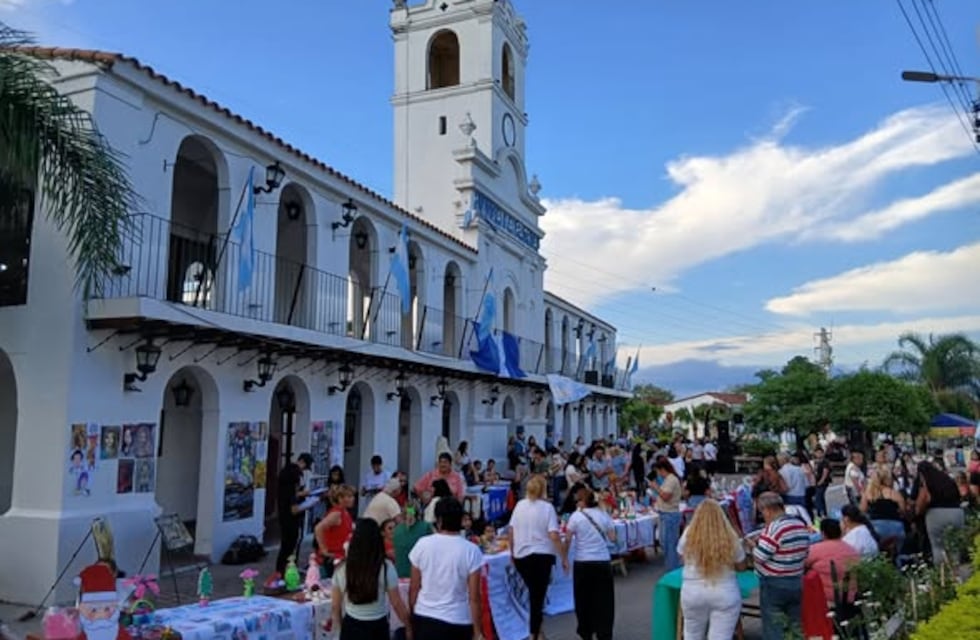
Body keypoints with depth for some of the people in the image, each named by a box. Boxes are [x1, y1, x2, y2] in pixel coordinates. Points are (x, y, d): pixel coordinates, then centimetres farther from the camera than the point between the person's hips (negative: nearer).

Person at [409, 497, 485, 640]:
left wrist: (411, 617, 15)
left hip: (424, 618, 2)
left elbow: (414, 588, 1)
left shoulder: (422, 545, -6)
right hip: (458, 622, -2)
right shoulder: (471, 550, -12)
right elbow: (474, 597, -12)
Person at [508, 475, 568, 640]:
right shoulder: (547, 507, -8)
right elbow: (554, 535, -15)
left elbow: (510, 531, 4)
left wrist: (512, 552, 18)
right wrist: (564, 558, -8)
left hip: (521, 556, 4)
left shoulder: (519, 505, 2)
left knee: (533, 593, 22)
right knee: (538, 595, 5)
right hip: (541, 555, -4)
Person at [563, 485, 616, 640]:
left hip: (582, 563, -1)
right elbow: (613, 538, 3)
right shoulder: (603, 515, 2)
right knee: (603, 600, 7)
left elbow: (567, 541, -5)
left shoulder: (576, 516, -5)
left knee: (584, 598, 13)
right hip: (603, 562, 1)